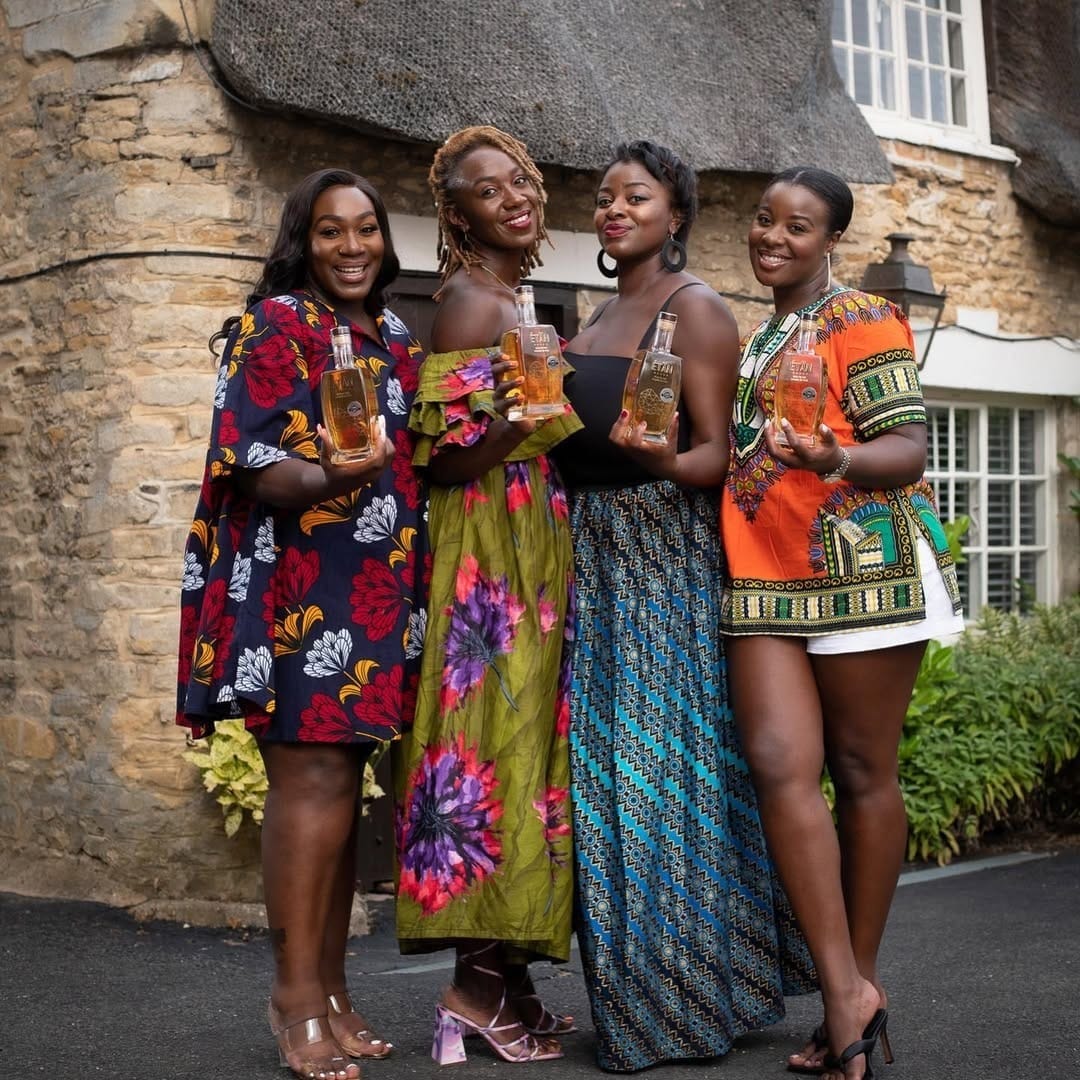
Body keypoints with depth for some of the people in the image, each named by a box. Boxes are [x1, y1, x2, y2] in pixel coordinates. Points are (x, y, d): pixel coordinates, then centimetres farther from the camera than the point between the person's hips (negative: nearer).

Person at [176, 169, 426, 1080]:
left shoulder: (397, 342, 18)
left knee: (342, 788, 7)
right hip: (296, 583, -7)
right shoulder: (275, 324, -3)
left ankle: (330, 991, 13)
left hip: (381, 591, 7)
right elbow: (256, 468, -12)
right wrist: (330, 478, -29)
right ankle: (298, 999, -4)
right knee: (313, 782, -10)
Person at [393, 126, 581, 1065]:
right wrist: (527, 414, -27)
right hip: (491, 553, -9)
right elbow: (448, 458, -16)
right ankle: (480, 983, -3)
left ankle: (507, 976, 14)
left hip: (538, 552, 9)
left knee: (529, 734, 8)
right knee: (496, 731, -9)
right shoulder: (469, 301, -9)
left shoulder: (524, 303, 18)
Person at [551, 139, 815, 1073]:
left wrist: (658, 456, -30)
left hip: (667, 554, -8)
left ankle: (690, 1002, 5)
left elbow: (716, 457, -12)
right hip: (594, 554, 8)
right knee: (606, 765, 8)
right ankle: (633, 997, 17)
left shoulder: (695, 310, -6)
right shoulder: (599, 320, 18)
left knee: (665, 761, -5)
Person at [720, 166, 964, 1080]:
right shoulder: (752, 342, 20)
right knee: (780, 765, -8)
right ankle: (847, 991, -5)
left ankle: (859, 980, 11)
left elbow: (908, 449, -11)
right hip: (763, 581, 6)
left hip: (863, 567, -6)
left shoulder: (861, 319, -2)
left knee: (863, 773, 0)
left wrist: (836, 459, -30)